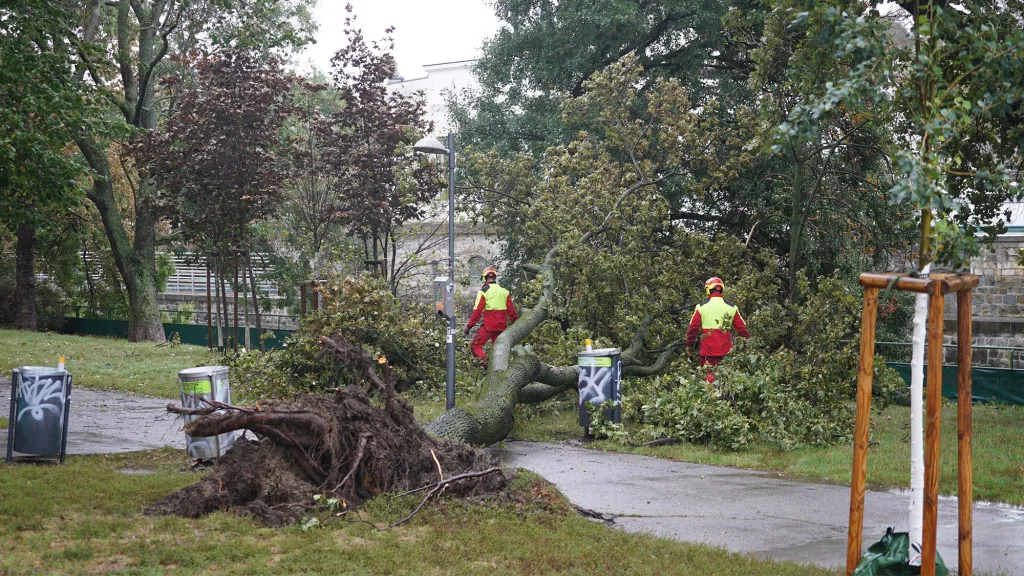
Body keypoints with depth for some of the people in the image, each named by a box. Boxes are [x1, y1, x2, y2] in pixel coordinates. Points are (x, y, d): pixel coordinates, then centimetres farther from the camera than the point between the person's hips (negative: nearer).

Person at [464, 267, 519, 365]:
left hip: (489, 325, -5)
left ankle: (485, 360, -22)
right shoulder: (504, 291, 9)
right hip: (502, 325, 5)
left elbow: (477, 311, -11)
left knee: (476, 346, 1)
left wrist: (469, 326, -6)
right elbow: (511, 310, 11)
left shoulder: (484, 291, -7)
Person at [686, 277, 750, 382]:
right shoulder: (731, 308, 1)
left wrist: (689, 344, 10)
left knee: (708, 376, 5)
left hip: (707, 350, -2)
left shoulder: (701, 307, -4)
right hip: (725, 350, 2)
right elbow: (742, 328, 4)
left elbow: (693, 328, -2)